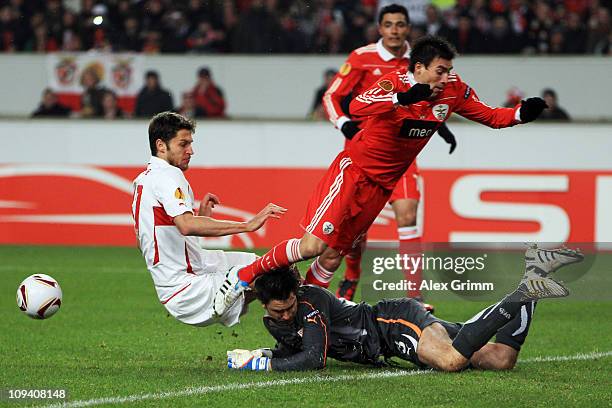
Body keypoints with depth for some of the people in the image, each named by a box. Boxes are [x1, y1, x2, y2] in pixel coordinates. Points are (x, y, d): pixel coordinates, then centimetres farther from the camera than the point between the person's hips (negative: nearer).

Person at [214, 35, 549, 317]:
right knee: (315, 244, -16)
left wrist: (521, 114, -12)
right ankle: (244, 277, -3)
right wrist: (404, 98, -53)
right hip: (354, 169, -6)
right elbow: (357, 107, -40)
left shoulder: (453, 90, -3)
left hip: (382, 185, 6)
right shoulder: (395, 83, -21)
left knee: (334, 255, 3)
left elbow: (489, 115, 7)